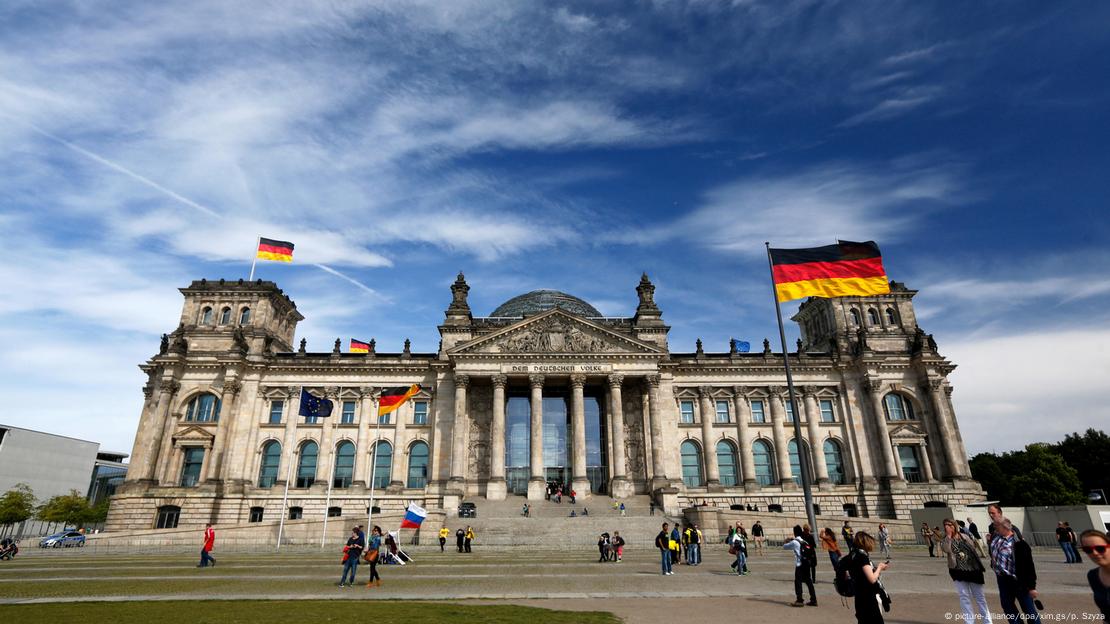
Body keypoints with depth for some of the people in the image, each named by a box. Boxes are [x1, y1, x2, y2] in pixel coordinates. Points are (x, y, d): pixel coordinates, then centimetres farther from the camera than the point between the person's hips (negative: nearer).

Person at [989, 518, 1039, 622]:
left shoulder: (1019, 543, -21)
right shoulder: (996, 538, 0)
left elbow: (1029, 566, -18)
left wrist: (1032, 586, -17)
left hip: (1019, 582, -7)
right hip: (1003, 580, 7)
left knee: (1029, 610, 5)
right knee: (1007, 606, 17)